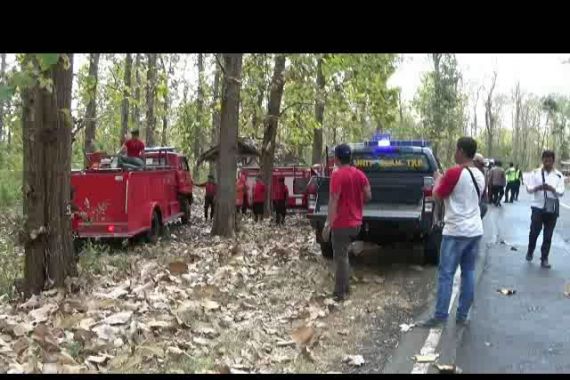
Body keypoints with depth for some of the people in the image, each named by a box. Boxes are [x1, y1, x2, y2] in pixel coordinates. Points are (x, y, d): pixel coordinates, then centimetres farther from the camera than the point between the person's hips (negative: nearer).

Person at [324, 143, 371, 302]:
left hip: (341, 223, -7)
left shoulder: (337, 175, -16)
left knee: (340, 257, 0)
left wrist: (328, 222, -19)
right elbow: (368, 196, 4)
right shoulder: (359, 174, 5)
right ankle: (345, 287, 25)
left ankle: (340, 293, 5)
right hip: (355, 222, 7)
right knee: (343, 254, 21)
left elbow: (334, 200, -20)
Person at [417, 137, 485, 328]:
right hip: (475, 231, 8)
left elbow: (437, 194, -5)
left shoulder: (454, 172, -15)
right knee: (469, 273, 10)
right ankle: (462, 315, 15)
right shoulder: (479, 176, 9)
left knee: (445, 274, -3)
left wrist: (438, 180, 13)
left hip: (456, 231, -7)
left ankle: (440, 316, -2)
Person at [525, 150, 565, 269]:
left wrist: (552, 189, -24)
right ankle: (530, 251, 28)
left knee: (548, 235, 5)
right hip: (538, 207, -1)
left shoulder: (558, 175, 3)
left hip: (552, 209, 1)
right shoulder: (535, 173, 2)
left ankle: (544, 259, 14)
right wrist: (537, 188, -23)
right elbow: (529, 188, -2)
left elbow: (561, 192, -4)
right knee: (534, 231, 1)